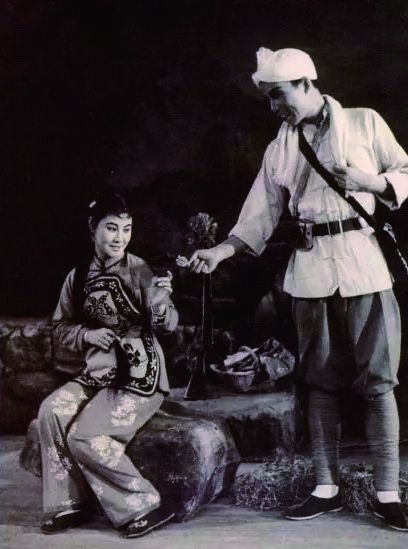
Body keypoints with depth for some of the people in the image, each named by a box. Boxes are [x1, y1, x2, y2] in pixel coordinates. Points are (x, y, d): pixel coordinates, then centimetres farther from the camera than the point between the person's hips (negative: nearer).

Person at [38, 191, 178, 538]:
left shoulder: (139, 270, -11)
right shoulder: (79, 276, 3)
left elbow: (167, 325, -19)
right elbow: (61, 327, 12)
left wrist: (161, 301, -41)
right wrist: (88, 334, -8)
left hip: (139, 375, -5)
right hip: (98, 372, 5)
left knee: (85, 436, -21)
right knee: (51, 412, -20)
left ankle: (144, 505, -7)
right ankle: (69, 504, -7)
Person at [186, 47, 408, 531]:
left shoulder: (364, 123, 4)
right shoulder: (279, 148, 12)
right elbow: (260, 216, 10)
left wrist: (367, 181, -12)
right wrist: (219, 251, -2)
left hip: (363, 261, -3)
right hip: (310, 268, 3)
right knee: (321, 382, 6)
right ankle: (326, 487, 15)